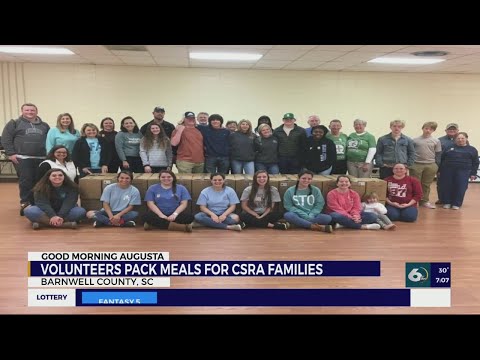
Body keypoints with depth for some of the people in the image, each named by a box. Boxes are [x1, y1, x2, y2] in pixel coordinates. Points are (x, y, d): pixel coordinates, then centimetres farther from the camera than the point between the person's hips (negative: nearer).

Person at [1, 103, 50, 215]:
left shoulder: (44, 125, 17)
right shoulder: (14, 123, 6)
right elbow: (5, 139, 0)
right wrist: (11, 153, -9)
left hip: (41, 159, 4)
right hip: (22, 159, -3)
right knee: (25, 181, -6)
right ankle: (25, 203, 2)